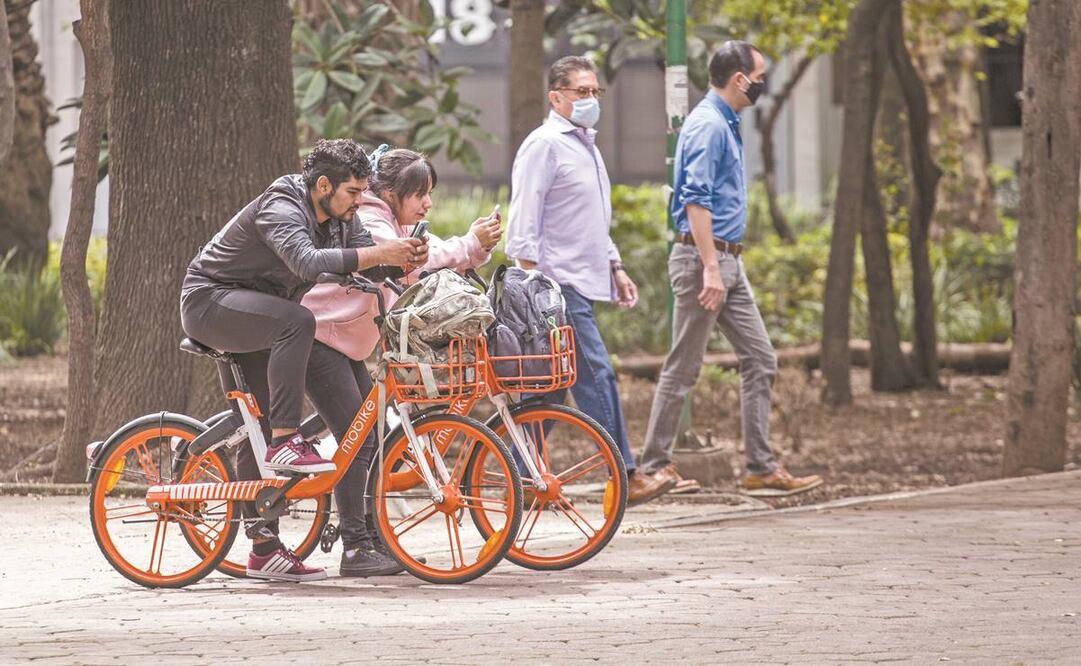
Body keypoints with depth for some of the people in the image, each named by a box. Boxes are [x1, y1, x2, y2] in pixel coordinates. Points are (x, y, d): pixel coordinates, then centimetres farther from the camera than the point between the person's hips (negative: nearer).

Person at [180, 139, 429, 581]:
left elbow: (369, 262, -9)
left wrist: (405, 259, -31)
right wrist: (379, 254, -49)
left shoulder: (338, 219, 3)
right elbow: (308, 262, -44)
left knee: (256, 432, 6)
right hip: (209, 301, -9)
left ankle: (265, 551, 7)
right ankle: (285, 441, -34)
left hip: (252, 320, 9)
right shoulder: (280, 210, -25)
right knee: (296, 321, -35)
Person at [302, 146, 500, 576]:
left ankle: (375, 539, 13)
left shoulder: (397, 226, 12)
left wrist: (479, 246, -16)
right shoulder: (367, 223, -20)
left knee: (374, 435, 8)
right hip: (317, 334, -10)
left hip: (345, 339, 10)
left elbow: (436, 255, 3)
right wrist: (470, 245, -35)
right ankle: (355, 549, -12)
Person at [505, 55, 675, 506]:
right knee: (595, 376, -11)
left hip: (582, 282, 10)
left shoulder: (586, 145, 21)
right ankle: (625, 477, -11)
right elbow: (524, 223, -14)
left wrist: (616, 269, 24)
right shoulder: (544, 145, -10)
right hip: (558, 285, -10)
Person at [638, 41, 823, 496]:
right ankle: (655, 464, 4)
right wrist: (710, 269, -25)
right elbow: (696, 202, -21)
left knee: (760, 360, 6)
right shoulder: (707, 125, -15)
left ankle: (761, 467, 6)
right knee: (683, 367, -3)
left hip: (728, 261, 10)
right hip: (703, 257, -10)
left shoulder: (726, 125, 17)